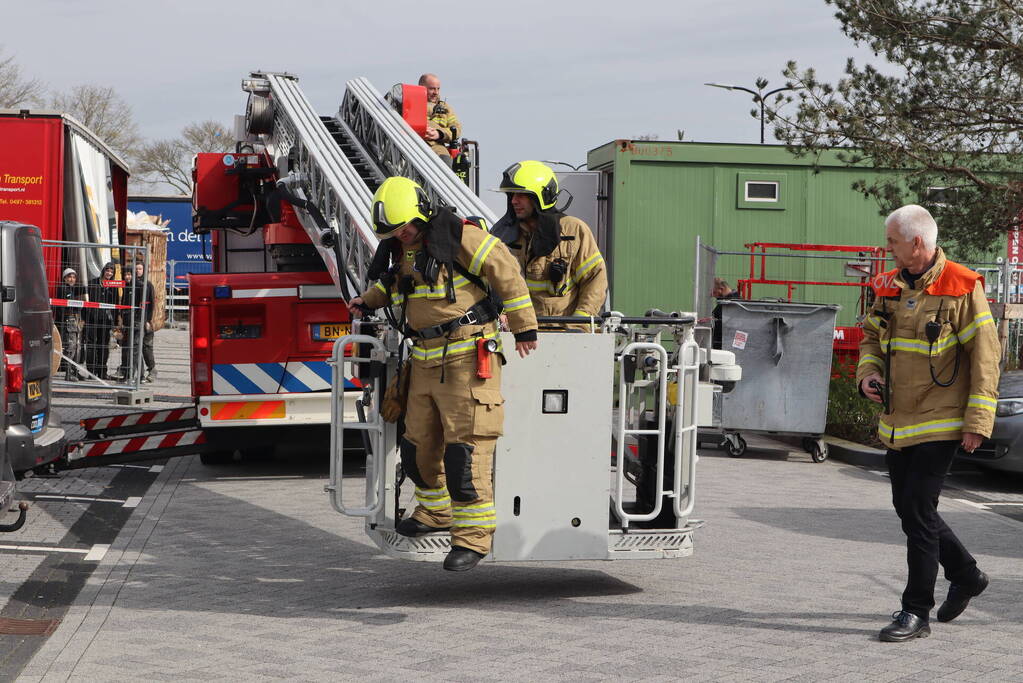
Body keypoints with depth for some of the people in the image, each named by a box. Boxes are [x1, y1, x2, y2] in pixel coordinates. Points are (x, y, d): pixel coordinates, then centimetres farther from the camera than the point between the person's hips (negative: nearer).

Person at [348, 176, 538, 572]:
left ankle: (473, 534, -4)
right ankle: (435, 512, 34)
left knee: (465, 448, -10)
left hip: (467, 357, -8)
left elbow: (504, 270, -10)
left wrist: (523, 327, -8)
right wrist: (368, 300, 19)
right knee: (419, 442, 13)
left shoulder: (456, 237, -12)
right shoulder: (401, 250, 13)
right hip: (426, 361, 8)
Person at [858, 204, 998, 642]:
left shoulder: (962, 288, -12)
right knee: (908, 508, 14)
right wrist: (868, 374, -2)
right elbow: (872, 336, 19)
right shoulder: (890, 286, 7)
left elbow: (986, 355, -11)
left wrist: (977, 422, -14)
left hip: (939, 424, -7)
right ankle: (967, 576, 36)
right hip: (897, 421, 7)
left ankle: (916, 611, 3)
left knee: (918, 510, -8)